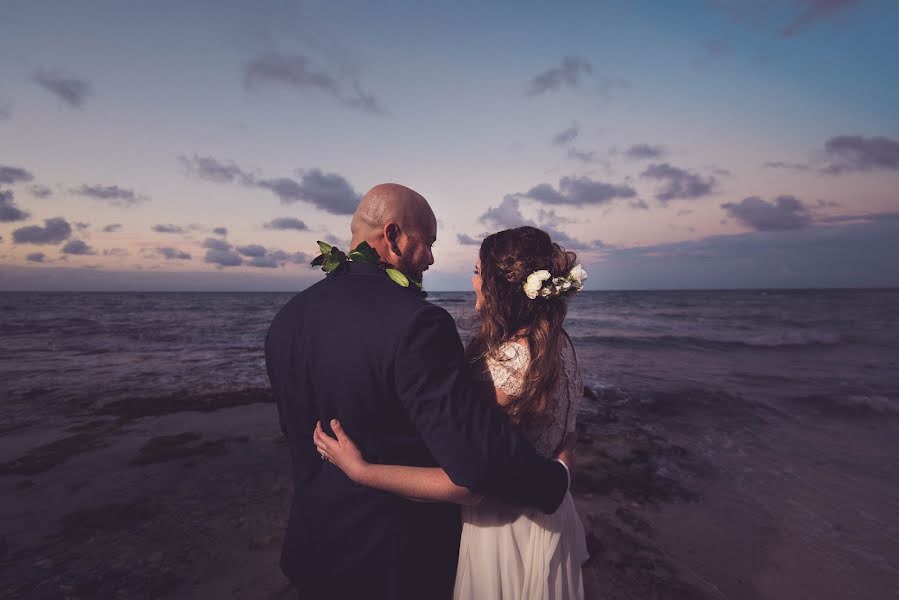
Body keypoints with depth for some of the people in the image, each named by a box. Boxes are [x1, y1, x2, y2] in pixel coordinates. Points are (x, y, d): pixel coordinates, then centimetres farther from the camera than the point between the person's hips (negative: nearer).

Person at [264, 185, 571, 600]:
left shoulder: (287, 317, -6)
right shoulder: (415, 323, -29)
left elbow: (299, 433, 6)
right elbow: (479, 457, -32)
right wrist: (557, 479, -14)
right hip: (400, 560, -5)